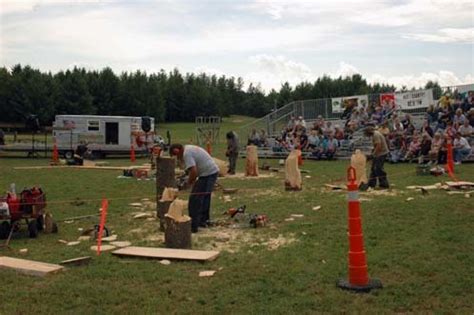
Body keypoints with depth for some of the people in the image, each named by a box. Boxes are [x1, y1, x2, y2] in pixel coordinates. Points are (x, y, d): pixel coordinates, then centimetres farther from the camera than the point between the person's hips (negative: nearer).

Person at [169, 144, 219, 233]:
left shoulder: (186, 154, -15)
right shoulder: (188, 148, 17)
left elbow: (194, 172, -23)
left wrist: (189, 182, -6)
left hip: (207, 174, -11)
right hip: (213, 171, 11)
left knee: (195, 200, -5)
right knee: (205, 197, 22)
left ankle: (193, 226, -2)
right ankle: (203, 221, 34)